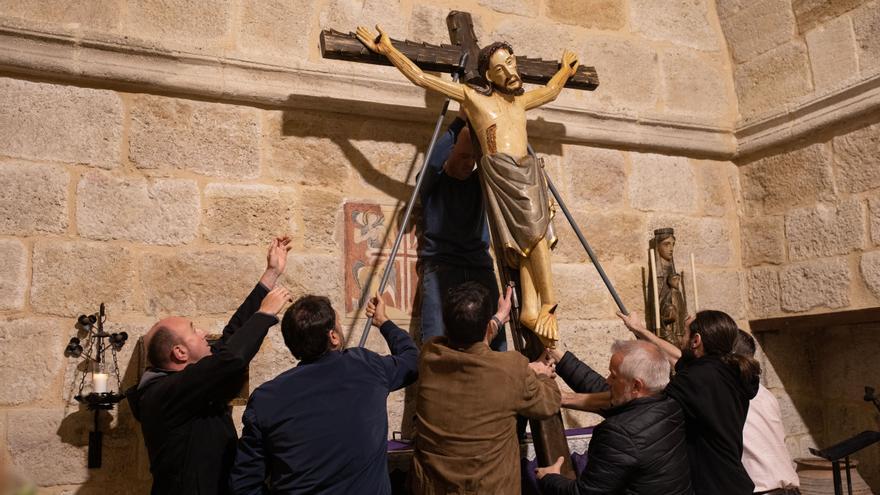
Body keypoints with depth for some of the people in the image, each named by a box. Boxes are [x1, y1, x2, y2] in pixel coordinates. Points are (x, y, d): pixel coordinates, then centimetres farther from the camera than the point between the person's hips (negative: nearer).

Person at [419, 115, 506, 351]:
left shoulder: (481, 182, 18)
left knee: (495, 341, -11)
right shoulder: (433, 181, 8)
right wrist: (461, 120, -11)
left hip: (479, 266, 3)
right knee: (437, 341, -20)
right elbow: (434, 161, -14)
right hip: (440, 265, -3)